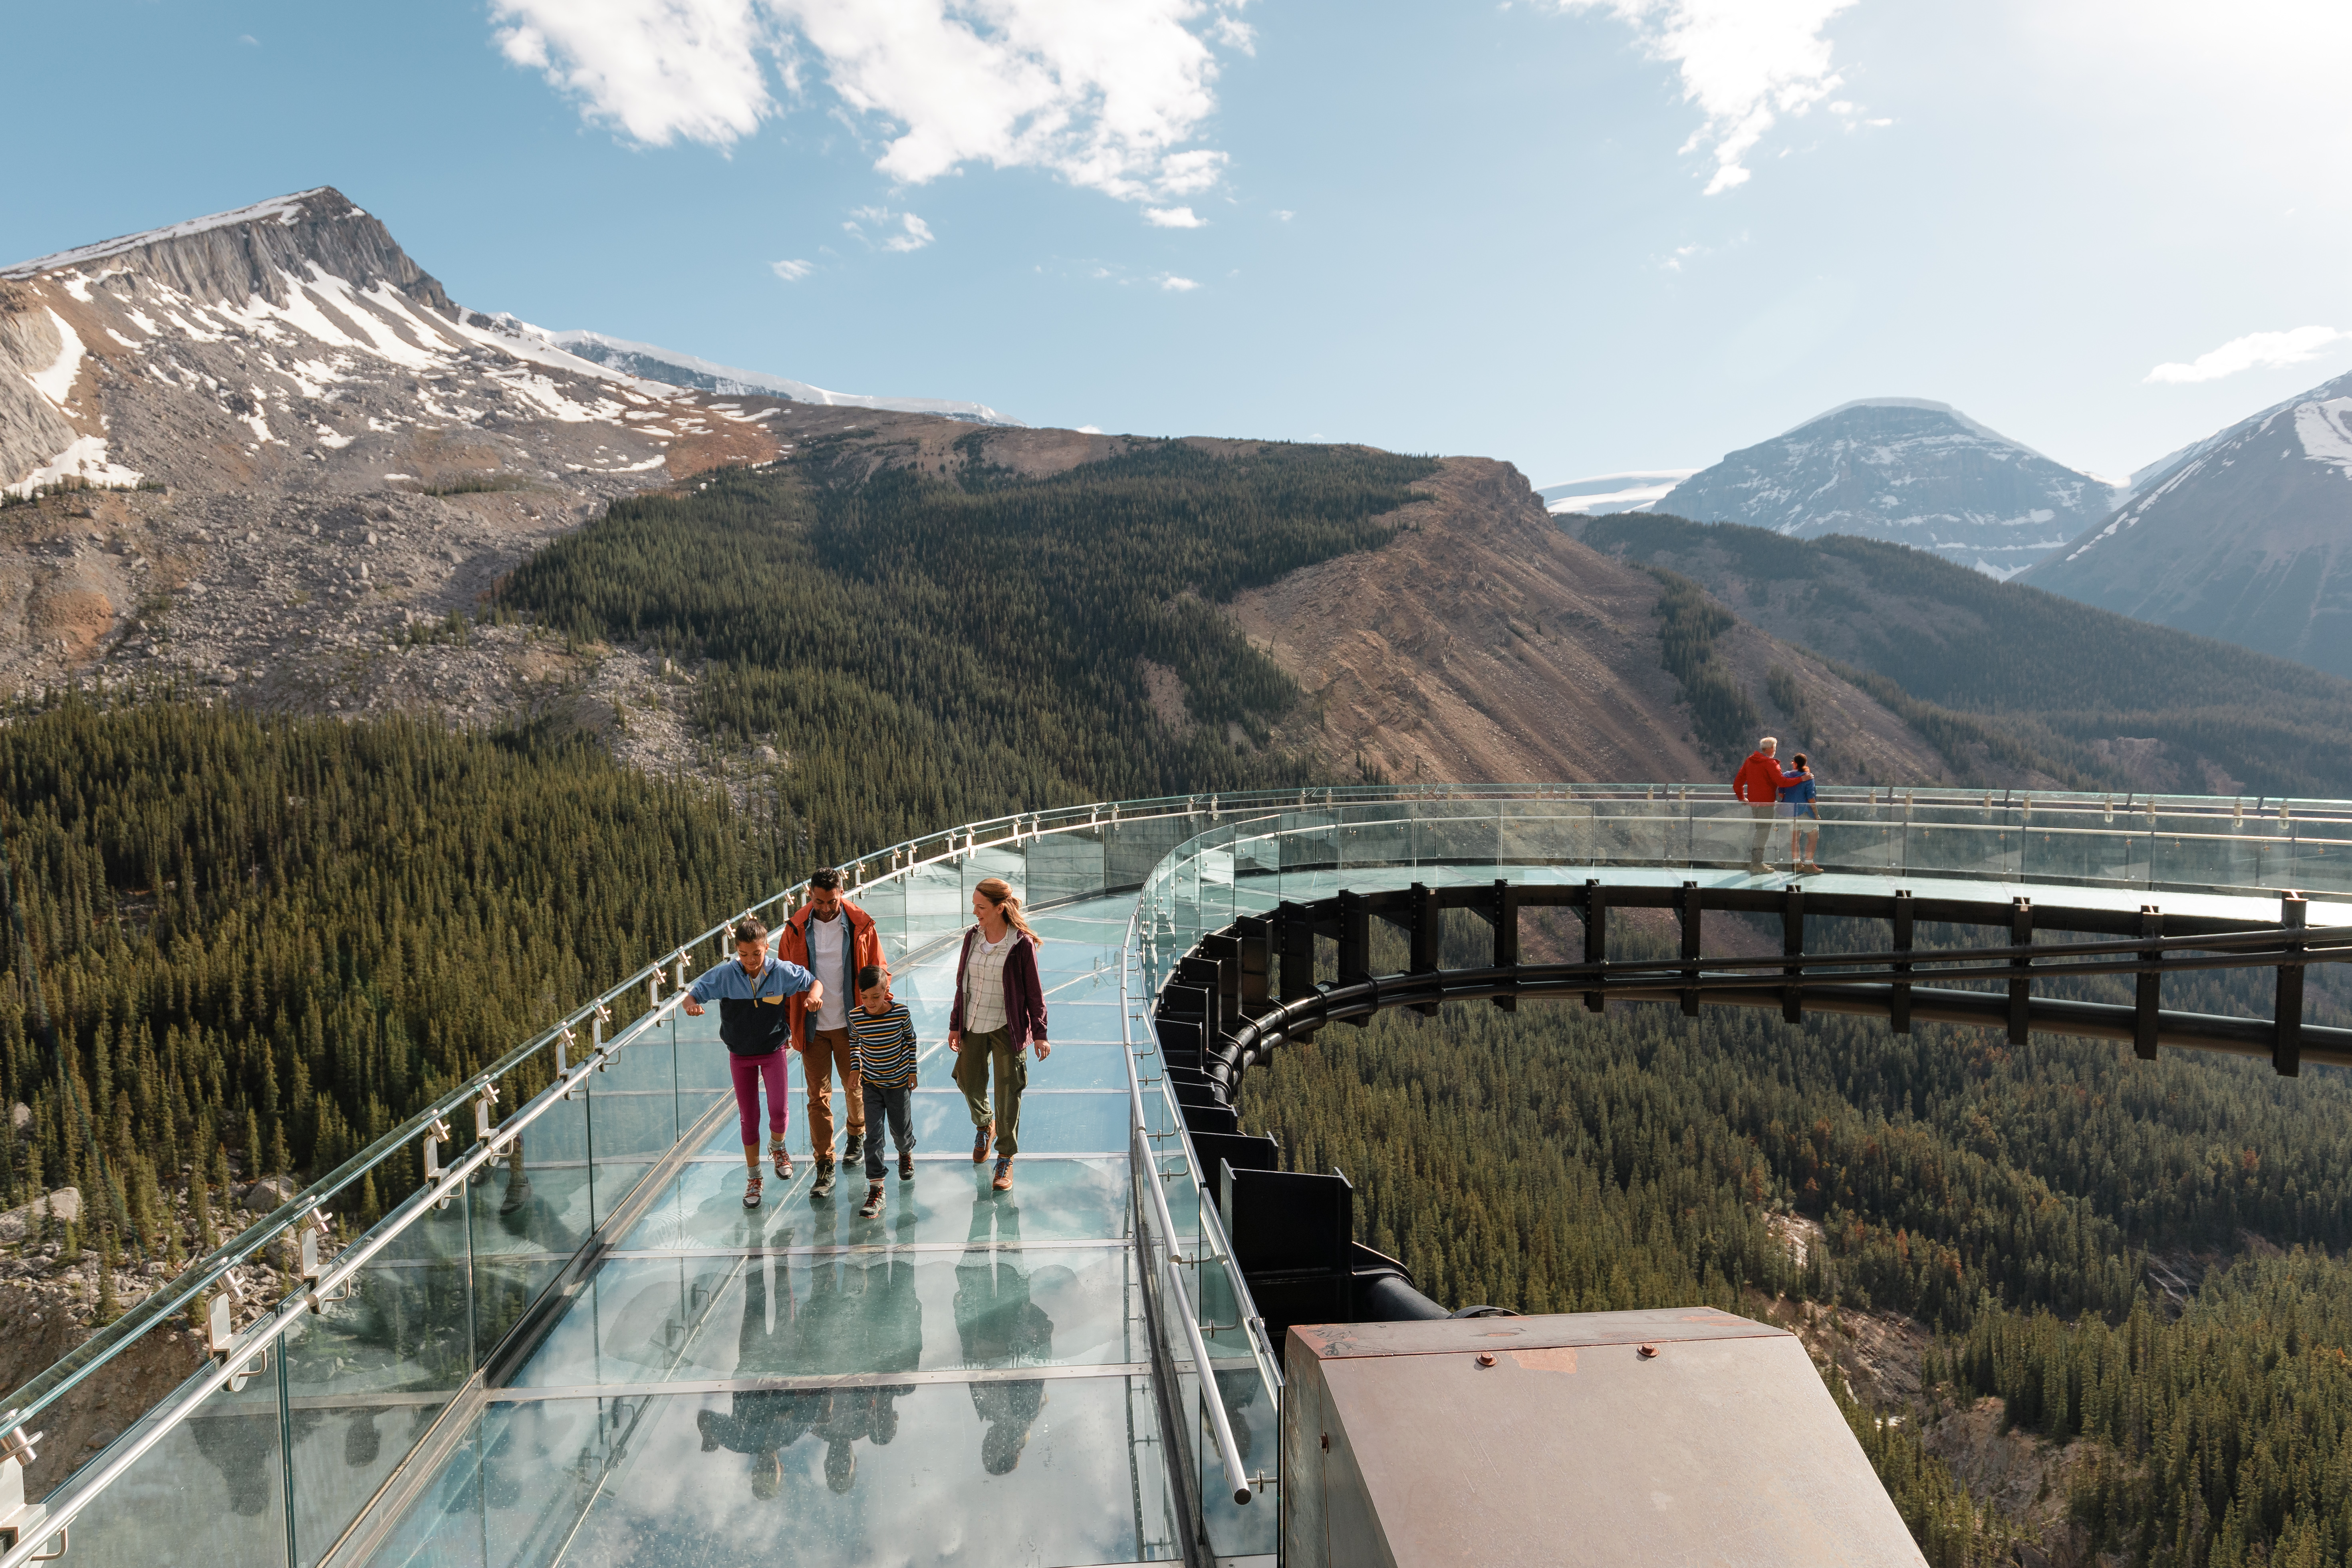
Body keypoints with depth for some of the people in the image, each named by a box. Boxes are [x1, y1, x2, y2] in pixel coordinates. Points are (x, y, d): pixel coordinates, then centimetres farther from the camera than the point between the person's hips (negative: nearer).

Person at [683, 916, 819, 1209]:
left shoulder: (782, 972, -17)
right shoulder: (724, 975, -18)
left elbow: (815, 982, -3)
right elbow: (692, 994, -11)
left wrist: (814, 995, -27)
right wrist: (692, 1006, -35)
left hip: (773, 1051, -1)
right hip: (741, 1056, 1)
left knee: (779, 1112, -13)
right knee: (749, 1119, 8)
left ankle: (777, 1147, 23)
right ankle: (753, 1178, 27)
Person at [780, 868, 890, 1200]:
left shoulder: (861, 926, -6)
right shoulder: (796, 929, -3)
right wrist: (788, 1022, 4)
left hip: (852, 1024, 0)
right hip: (813, 1027, 0)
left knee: (855, 1086, 16)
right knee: (818, 1096, -1)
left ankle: (857, 1135, 44)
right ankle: (825, 1168, 6)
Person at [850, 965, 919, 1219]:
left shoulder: (901, 1012, -16)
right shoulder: (856, 1016, -13)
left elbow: (910, 1039, 1)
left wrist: (912, 1071, 3)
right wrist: (856, 1067, 3)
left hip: (899, 1082, 0)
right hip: (871, 1083, 0)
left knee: (901, 1129, 14)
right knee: (873, 1134, -5)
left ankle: (906, 1153, 49)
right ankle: (876, 1188, 0)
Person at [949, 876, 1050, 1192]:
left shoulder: (1022, 944, -15)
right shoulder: (972, 937, -1)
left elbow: (1034, 992, -8)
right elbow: (962, 984, 8)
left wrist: (1040, 1034, -7)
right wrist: (955, 1025, 9)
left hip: (1007, 1028, -5)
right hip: (973, 1025, 5)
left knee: (1008, 1095, 2)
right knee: (969, 1083, 14)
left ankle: (1006, 1159, 17)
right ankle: (984, 1124, 46)